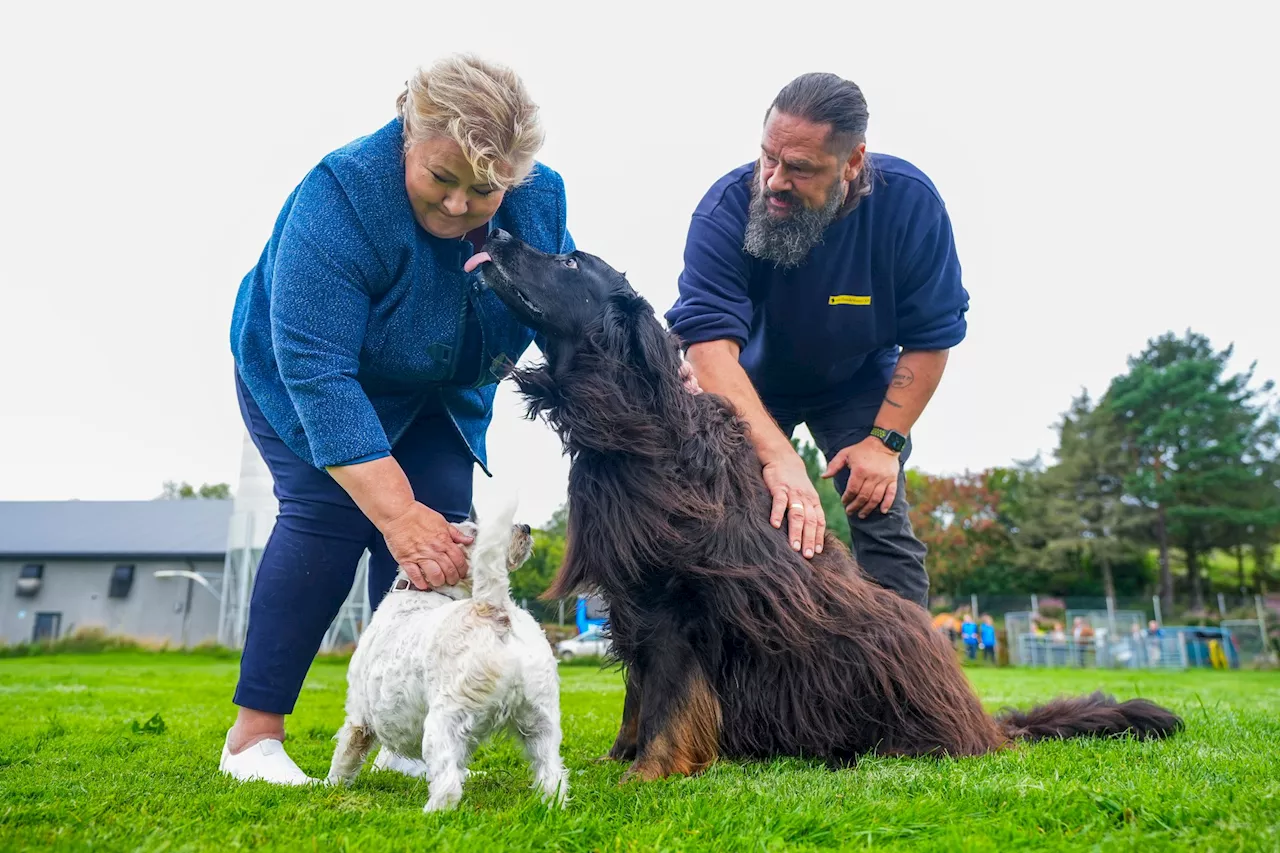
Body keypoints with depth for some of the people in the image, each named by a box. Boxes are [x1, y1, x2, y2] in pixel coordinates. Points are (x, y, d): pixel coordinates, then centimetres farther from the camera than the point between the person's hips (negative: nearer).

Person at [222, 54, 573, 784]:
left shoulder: (542, 199, -19)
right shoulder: (341, 197, -35)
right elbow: (318, 372, -40)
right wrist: (397, 515, -46)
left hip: (441, 395, 4)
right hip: (297, 375, -4)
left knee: (442, 528, -10)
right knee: (328, 511, -21)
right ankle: (255, 735, -11)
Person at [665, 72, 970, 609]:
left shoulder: (910, 202, -25)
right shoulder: (725, 210, -31)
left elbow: (930, 338, -16)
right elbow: (710, 344, -41)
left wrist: (885, 441, -23)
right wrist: (777, 455, -52)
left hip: (859, 383, 1)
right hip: (750, 382, 0)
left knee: (885, 525, -9)